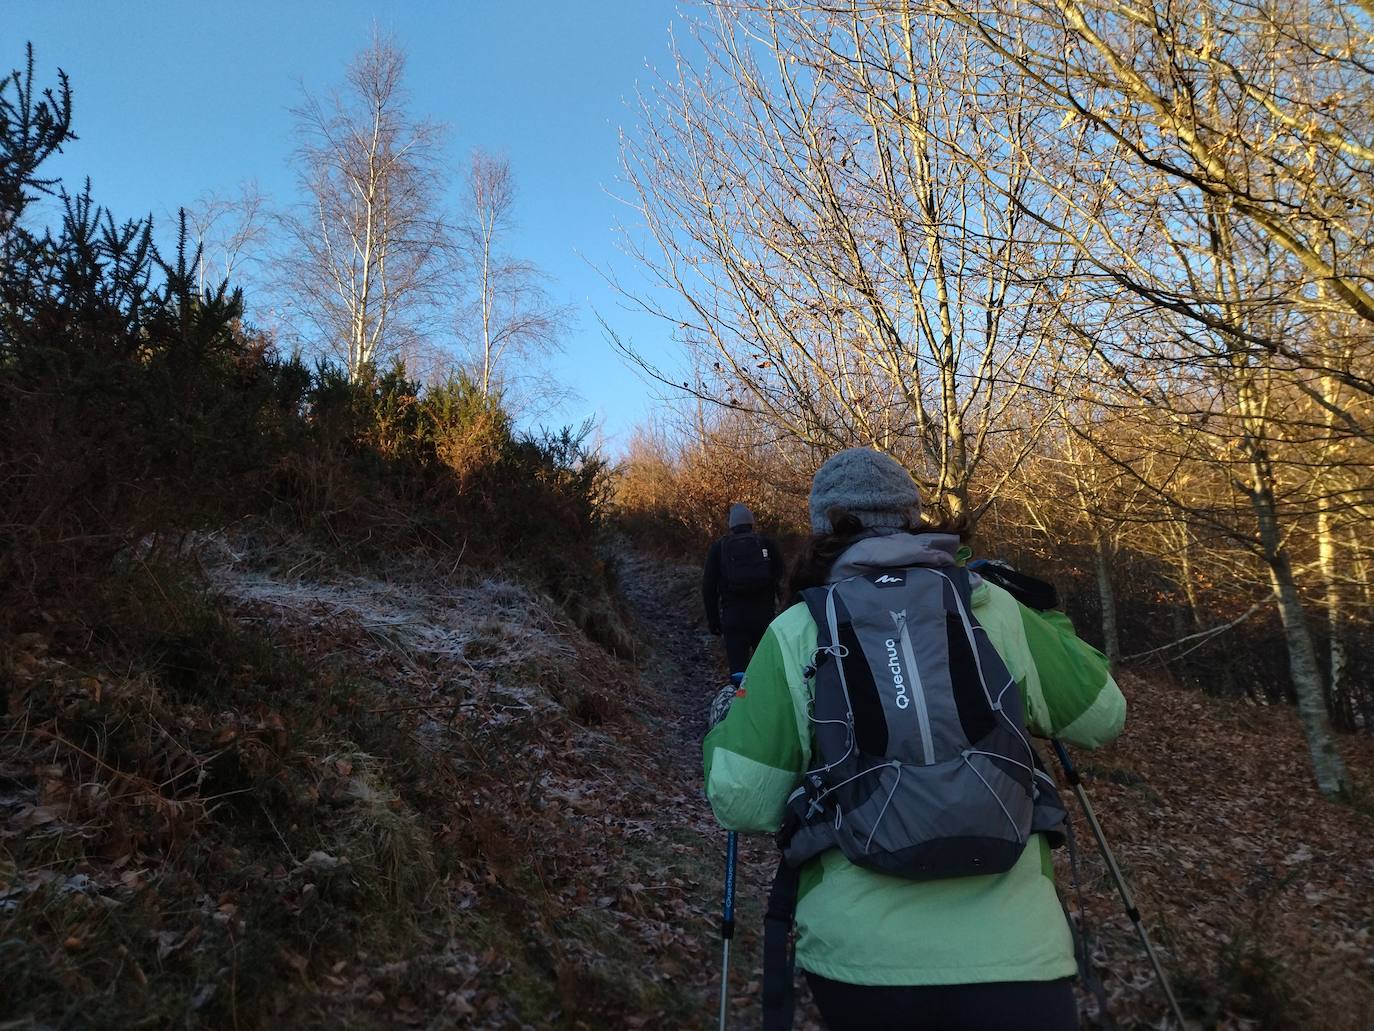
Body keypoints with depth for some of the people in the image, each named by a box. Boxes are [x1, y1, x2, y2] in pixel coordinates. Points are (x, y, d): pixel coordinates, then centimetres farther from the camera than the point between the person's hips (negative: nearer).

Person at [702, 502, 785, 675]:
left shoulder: (718, 548, 4)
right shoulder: (766, 544, 5)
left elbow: (709, 587, 5)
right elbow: (782, 578, 5)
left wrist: (712, 620, 10)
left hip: (733, 616, -1)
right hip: (764, 614, 1)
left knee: (738, 668, 0)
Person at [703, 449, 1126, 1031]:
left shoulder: (796, 631, -4)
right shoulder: (995, 609, 0)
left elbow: (742, 803, -7)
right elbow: (1104, 718, 13)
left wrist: (729, 726, 13)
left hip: (856, 952, 3)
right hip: (1010, 951, -2)